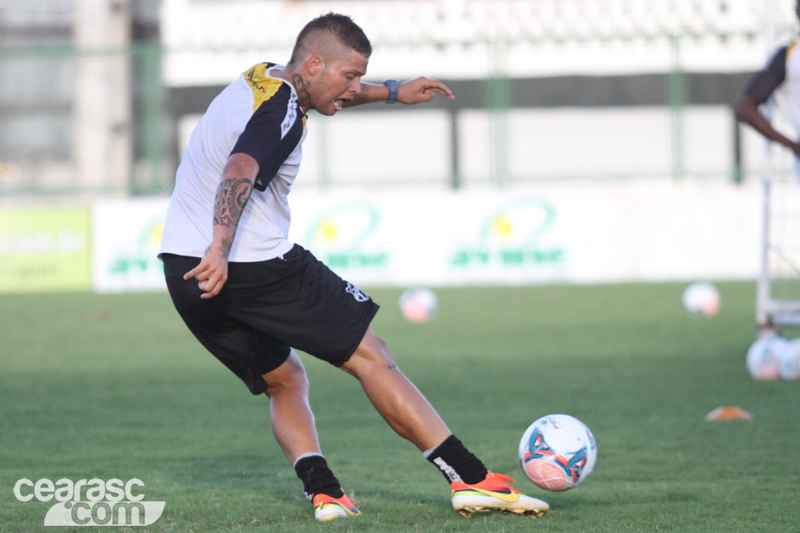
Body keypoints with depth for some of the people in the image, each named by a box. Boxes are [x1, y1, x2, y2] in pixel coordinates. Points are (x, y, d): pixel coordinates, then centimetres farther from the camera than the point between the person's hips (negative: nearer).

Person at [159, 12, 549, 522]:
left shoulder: (261, 80, 15)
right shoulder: (281, 109, -14)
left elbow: (329, 95, 39)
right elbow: (240, 171, -34)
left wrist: (392, 92, 41)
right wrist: (220, 249, -46)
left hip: (182, 267, 9)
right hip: (255, 266, -9)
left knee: (285, 381, 22)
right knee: (371, 356, -1)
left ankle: (322, 492, 2)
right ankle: (471, 480, -3)